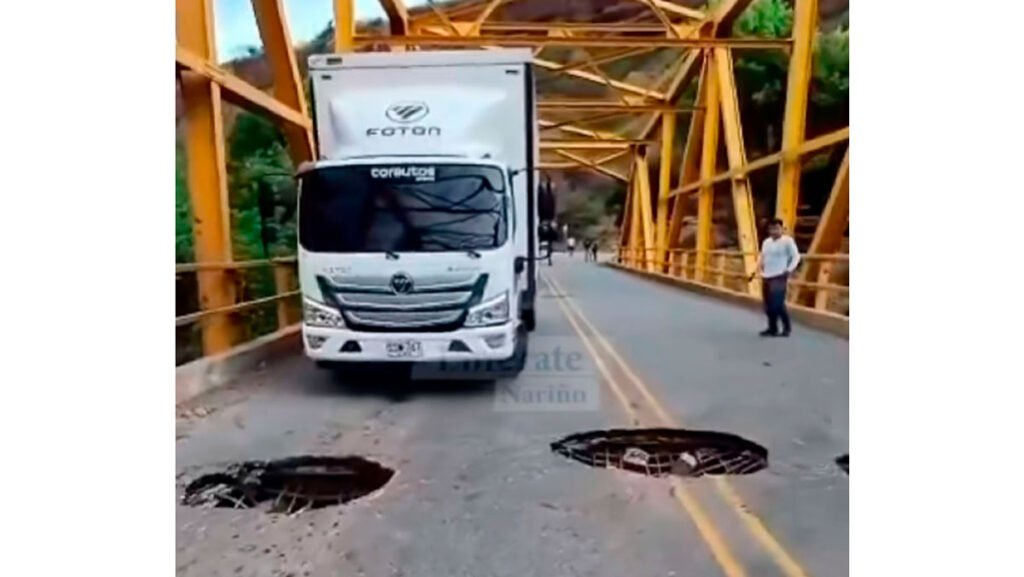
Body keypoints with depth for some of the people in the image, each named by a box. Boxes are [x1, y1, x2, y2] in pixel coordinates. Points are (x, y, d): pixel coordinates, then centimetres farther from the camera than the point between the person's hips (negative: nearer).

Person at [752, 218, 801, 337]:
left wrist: (789, 270, -14)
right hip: (766, 277, 7)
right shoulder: (766, 242, 13)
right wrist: (758, 269, 12)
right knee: (768, 305, 7)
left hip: (779, 277, -7)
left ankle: (786, 328, 2)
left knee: (777, 304, -12)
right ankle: (772, 328, 17)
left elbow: (796, 256, -6)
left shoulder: (787, 241, -7)